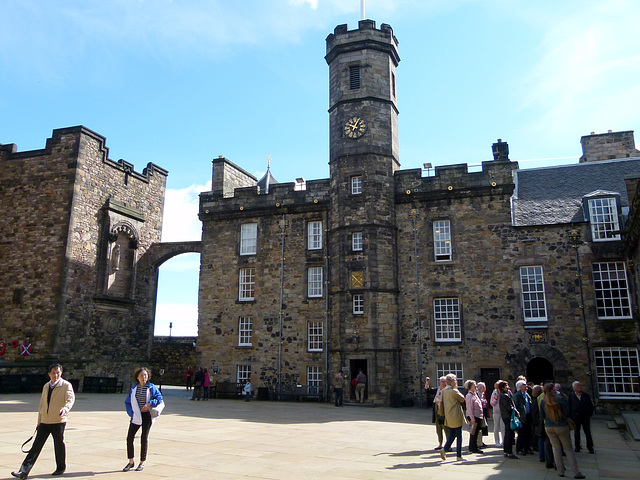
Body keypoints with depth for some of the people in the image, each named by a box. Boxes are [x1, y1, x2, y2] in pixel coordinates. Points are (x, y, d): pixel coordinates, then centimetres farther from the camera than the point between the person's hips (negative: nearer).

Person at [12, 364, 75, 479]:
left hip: (58, 421, -4)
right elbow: (42, 404, 18)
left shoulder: (66, 385, -8)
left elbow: (71, 398, -23)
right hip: (45, 422, 4)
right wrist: (39, 420, 15)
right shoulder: (46, 386, 11)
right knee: (37, 445, 2)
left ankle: (61, 468, 22)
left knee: (59, 444, 4)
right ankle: (24, 471, 5)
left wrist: (65, 409, -43)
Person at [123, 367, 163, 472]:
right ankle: (130, 462, 15)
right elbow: (127, 402, 12)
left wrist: (149, 404, -21)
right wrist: (131, 413, -1)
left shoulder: (151, 387, -4)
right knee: (129, 438, -2)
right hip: (136, 416, 3)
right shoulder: (134, 388, 5)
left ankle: (142, 462, 17)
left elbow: (159, 398, -7)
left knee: (144, 438, 2)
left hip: (147, 415, -3)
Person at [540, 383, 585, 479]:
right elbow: (567, 413, -11)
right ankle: (576, 472, 7)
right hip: (561, 427, -3)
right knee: (568, 449, 6)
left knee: (556, 449, 11)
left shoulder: (543, 401, -3)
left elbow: (542, 415, 4)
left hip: (548, 427, 3)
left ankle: (560, 471, 13)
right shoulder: (560, 399, -15)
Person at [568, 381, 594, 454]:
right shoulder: (571, 396, -2)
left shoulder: (586, 395, 4)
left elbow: (590, 406, 8)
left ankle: (590, 447, 15)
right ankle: (577, 447, 19)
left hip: (585, 417, 1)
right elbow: (569, 406, 1)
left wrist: (590, 414, 1)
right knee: (576, 432, 9)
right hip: (575, 417, -1)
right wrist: (571, 415, -4)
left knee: (588, 433, 5)